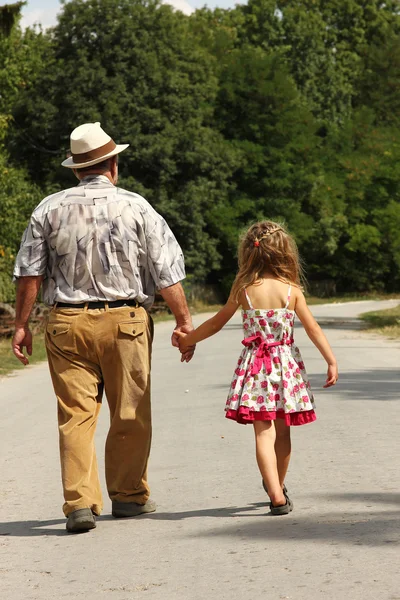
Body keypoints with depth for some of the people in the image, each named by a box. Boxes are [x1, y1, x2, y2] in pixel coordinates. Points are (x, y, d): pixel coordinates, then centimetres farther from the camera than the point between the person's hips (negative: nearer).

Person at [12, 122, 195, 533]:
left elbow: (29, 273, 2)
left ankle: (79, 502, -5)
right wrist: (184, 322, 7)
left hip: (67, 322, 1)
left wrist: (21, 325, 9)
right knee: (130, 413, 11)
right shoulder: (136, 208, -1)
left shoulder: (50, 209, 4)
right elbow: (166, 274, -1)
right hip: (124, 320, -1)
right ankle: (129, 495, 20)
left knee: (75, 414, 2)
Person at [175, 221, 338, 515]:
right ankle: (278, 486, 34)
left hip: (255, 364, -1)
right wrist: (331, 361, 2)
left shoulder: (243, 288, -2)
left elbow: (217, 323, 8)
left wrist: (188, 339, 22)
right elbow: (313, 328, -4)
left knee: (264, 433, -4)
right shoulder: (292, 289, -4)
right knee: (282, 432, 16)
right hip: (286, 364, 1)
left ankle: (276, 495, -18)